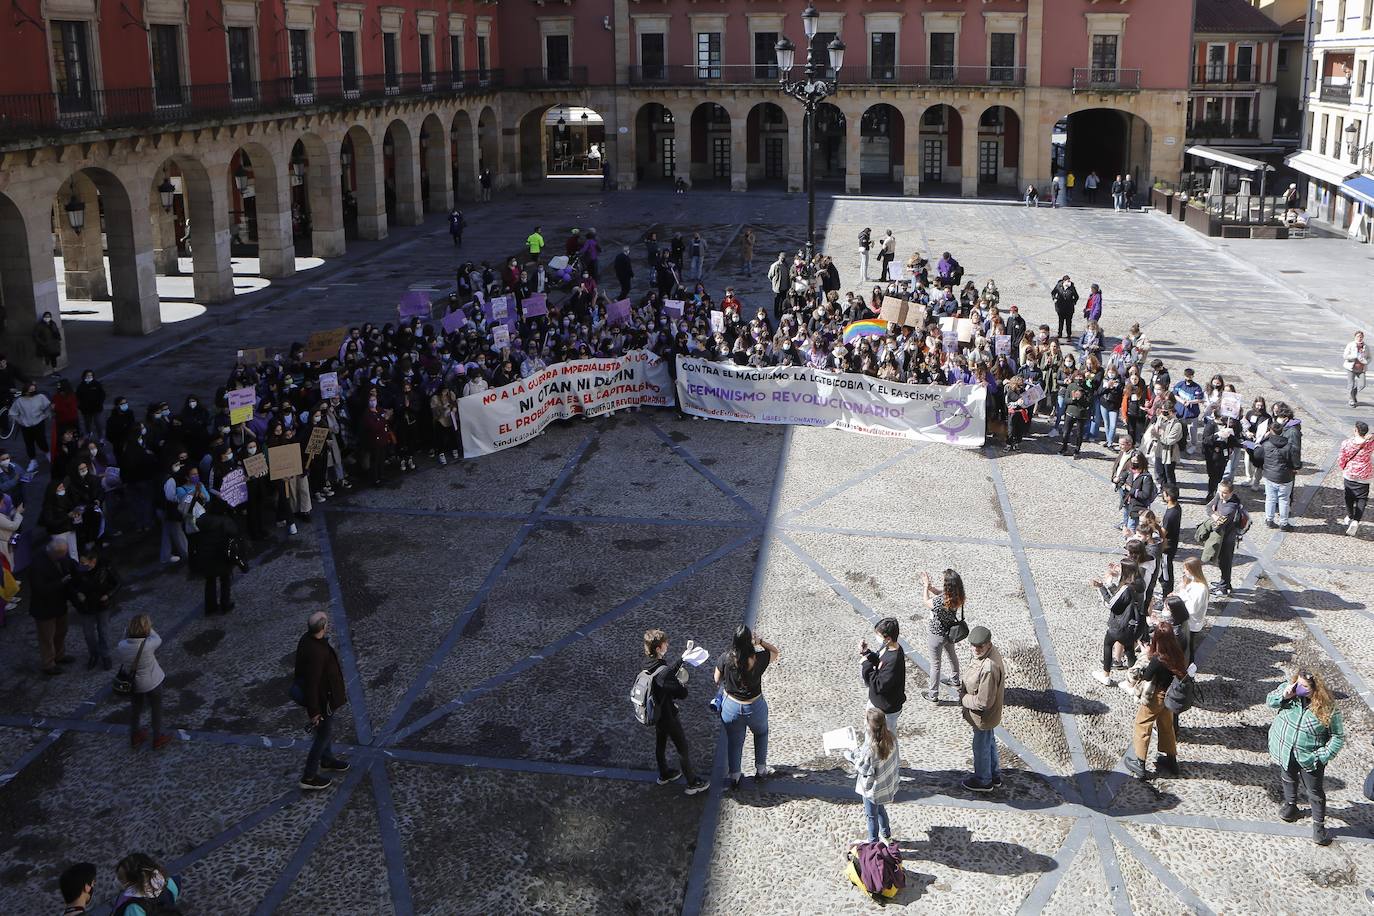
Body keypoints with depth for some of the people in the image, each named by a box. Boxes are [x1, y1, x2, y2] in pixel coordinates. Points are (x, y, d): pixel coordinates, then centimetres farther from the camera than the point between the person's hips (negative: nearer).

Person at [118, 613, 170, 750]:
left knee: (136, 708, 27)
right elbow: (158, 639, -11)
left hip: (133, 683, 4)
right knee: (156, 710, 19)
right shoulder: (148, 645, -32)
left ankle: (135, 736, 46)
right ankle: (158, 739, 35)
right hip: (152, 683, -4)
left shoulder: (122, 646, -22)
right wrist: (148, 628, -1)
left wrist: (128, 631, -4)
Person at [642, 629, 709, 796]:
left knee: (660, 744, 26)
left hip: (656, 712, 8)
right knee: (683, 749, 9)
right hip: (668, 716, -8)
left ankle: (664, 775, 47)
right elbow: (682, 694, -31)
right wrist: (683, 681, -10)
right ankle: (693, 783, 24)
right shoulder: (662, 673, -37)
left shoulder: (649, 663, -9)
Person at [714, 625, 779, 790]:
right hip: (755, 707, 0)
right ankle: (760, 769, 42)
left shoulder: (725, 659, -23)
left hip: (731, 707, 0)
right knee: (761, 733, 31)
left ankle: (734, 777, 38)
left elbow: (717, 680, -5)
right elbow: (775, 652, -2)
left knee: (734, 742, 23)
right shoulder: (759, 659, -24)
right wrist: (760, 641, -11)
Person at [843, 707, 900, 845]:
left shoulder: (869, 749, -38)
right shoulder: (890, 737, -17)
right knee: (880, 809, 33)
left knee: (871, 815, 20)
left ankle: (873, 842, 42)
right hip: (887, 784, 7)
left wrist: (850, 755, -8)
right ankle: (887, 836, 52)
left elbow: (863, 769, -22)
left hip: (873, 788, -7)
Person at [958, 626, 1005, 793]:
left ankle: (983, 781, 38)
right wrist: (965, 687, 4)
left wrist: (964, 699, -15)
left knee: (981, 747, 15)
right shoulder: (991, 652, -9)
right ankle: (995, 775, 48)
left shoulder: (988, 668, -39)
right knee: (989, 742, 28)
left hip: (983, 716, -9)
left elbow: (984, 702, -33)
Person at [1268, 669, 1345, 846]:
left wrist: (1323, 756, -20)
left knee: (1315, 793, 11)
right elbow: (1270, 701, -4)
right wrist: (1283, 696, -25)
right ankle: (1290, 804, 54)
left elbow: (1338, 737, -15)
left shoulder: (1327, 708, -24)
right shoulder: (1289, 689, -16)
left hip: (1309, 758, -4)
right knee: (1288, 780, 28)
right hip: (1285, 751, 4)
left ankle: (1319, 826, 28)